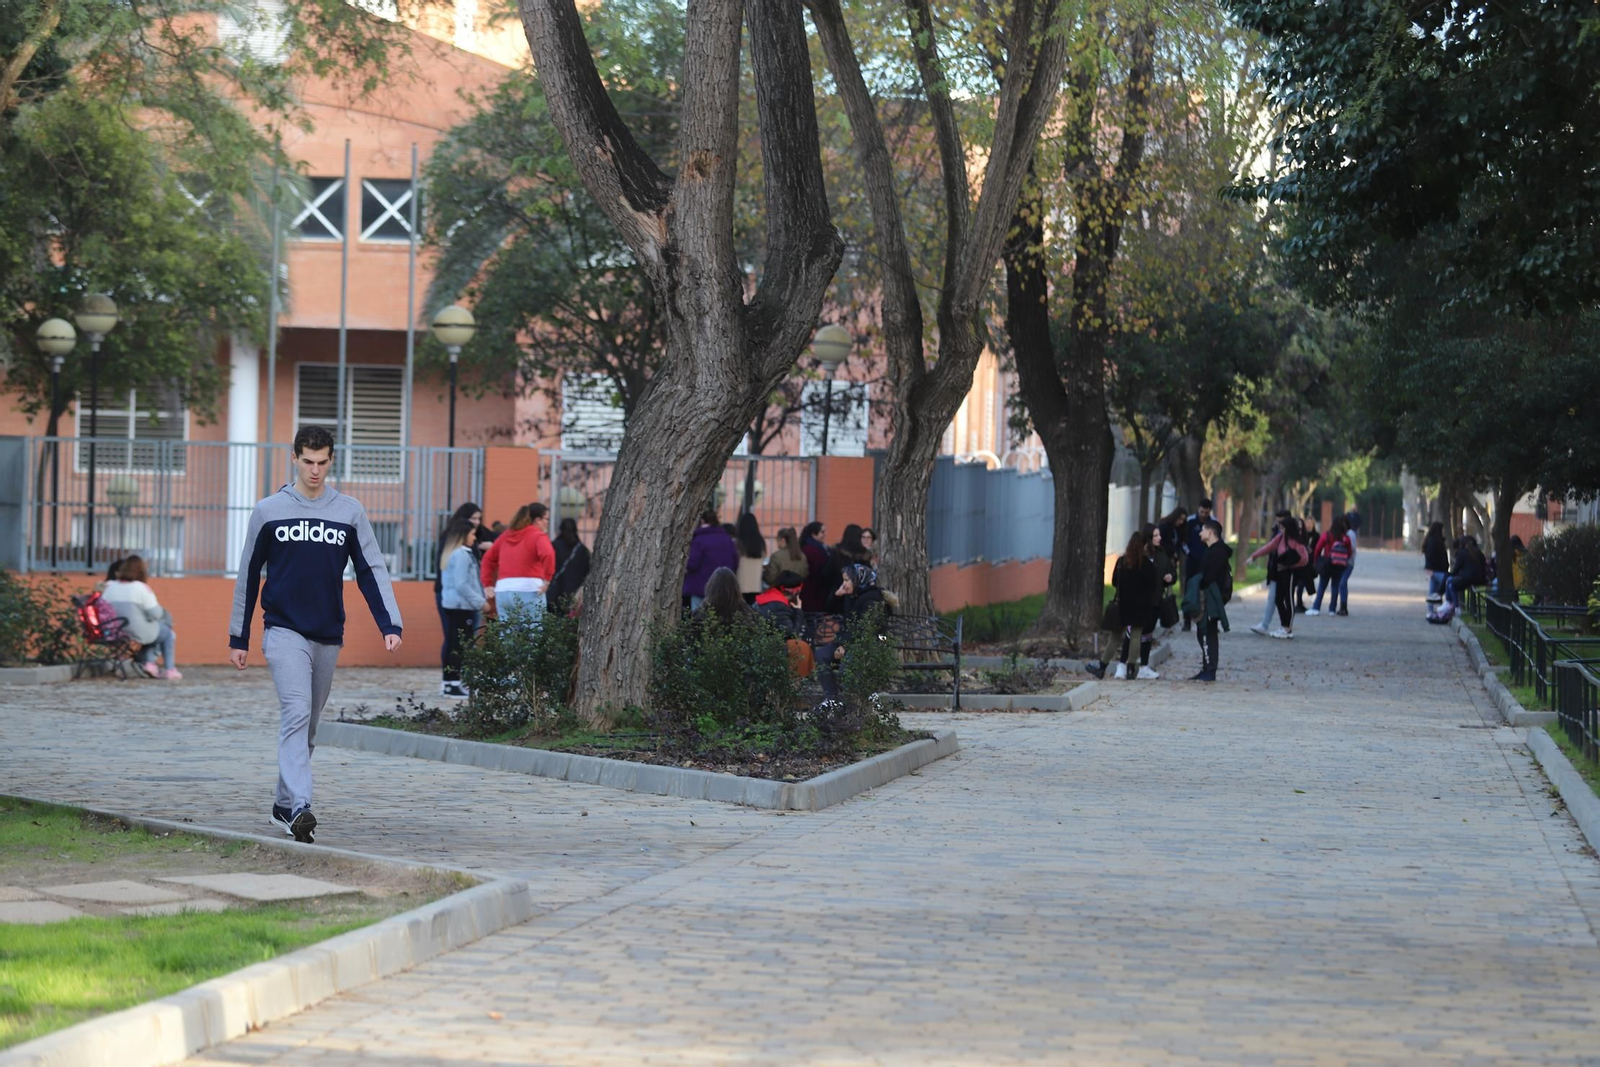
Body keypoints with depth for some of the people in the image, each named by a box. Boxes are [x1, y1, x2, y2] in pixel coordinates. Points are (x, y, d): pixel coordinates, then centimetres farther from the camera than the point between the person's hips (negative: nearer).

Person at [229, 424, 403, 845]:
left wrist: (390, 625, -9)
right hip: (284, 632, -3)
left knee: (308, 725, 10)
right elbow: (248, 575, 8)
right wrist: (238, 638, 8)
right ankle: (299, 807, -27)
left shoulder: (350, 512, 5)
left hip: (329, 636, 3)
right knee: (296, 714, -18)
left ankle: (284, 805, 24)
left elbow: (372, 570, 4)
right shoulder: (269, 511, 2)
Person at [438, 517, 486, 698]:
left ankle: (447, 683, 15)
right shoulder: (461, 555, -14)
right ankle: (453, 684, -9)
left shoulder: (451, 553, 17)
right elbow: (462, 584, -19)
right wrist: (480, 601, -14)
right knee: (460, 645, -8)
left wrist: (480, 598, 17)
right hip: (462, 605, -10)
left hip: (451, 603, 10)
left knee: (452, 643, 12)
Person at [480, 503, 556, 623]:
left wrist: (487, 584, 20)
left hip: (502, 591, 6)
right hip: (529, 592, -6)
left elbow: (488, 558, 21)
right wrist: (547, 579, -13)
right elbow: (548, 554, -21)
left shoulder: (506, 536, 18)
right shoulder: (538, 536, -2)